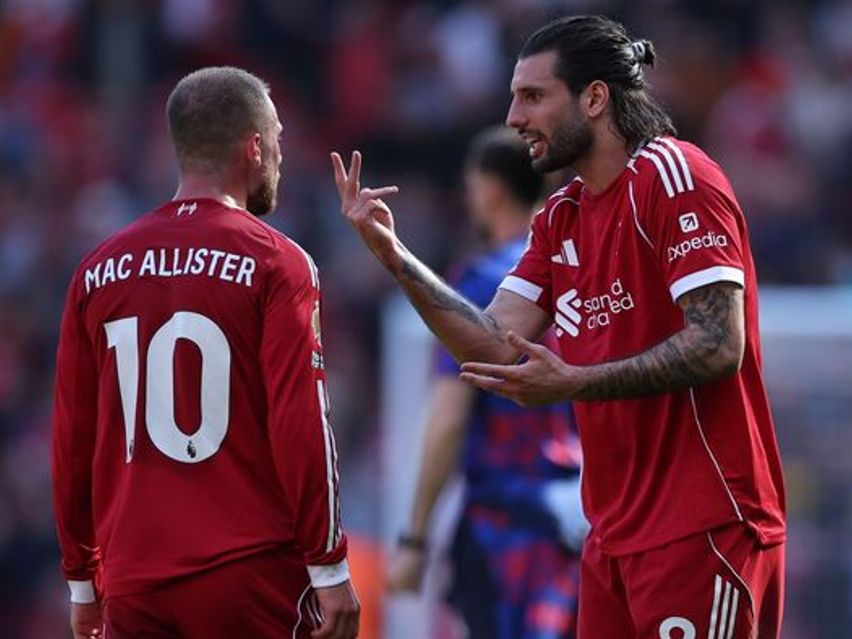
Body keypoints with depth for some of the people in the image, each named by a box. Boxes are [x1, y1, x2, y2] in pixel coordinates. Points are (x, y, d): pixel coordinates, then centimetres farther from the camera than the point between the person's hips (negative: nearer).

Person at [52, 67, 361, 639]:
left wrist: (82, 580, 19)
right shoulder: (276, 264, -5)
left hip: (133, 587, 4)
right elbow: (301, 426, -11)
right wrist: (330, 570, -6)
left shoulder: (99, 270, 8)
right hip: (252, 577, -4)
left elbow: (72, 440, 11)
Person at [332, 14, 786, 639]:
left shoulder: (672, 175, -11)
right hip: (615, 535, 9)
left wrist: (573, 384, -20)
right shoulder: (561, 217, 16)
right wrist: (391, 252, 0)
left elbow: (718, 348, -19)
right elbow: (494, 343, 7)